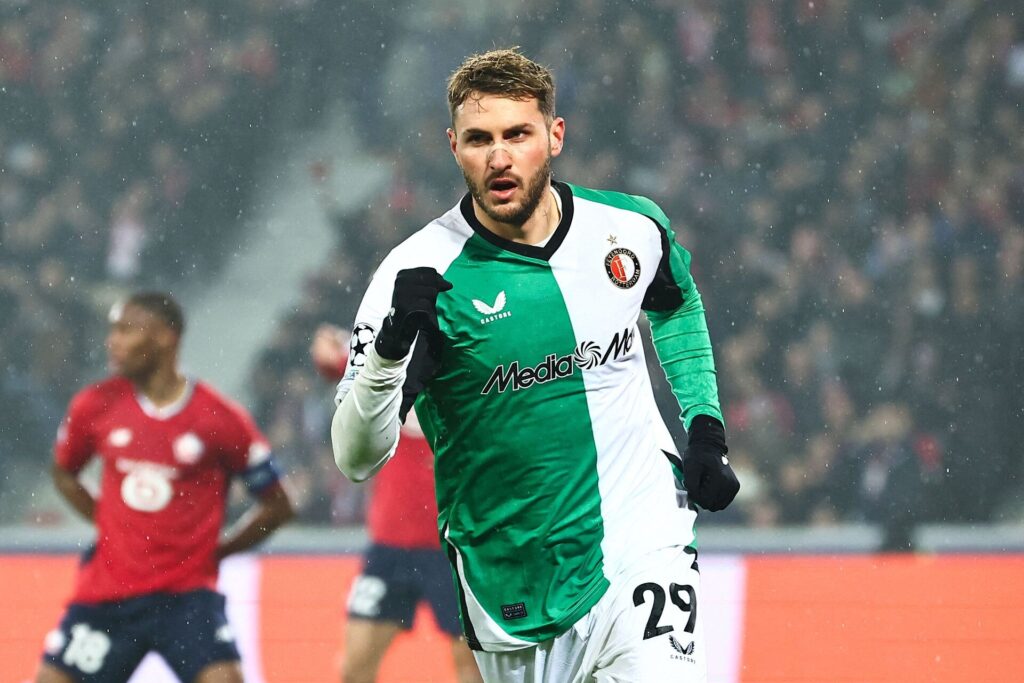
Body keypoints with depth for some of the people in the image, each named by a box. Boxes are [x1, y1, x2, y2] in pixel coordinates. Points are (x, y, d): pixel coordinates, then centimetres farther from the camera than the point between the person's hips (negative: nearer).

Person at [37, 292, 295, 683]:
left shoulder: (220, 419, -8)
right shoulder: (96, 406, 0)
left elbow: (276, 506, 2)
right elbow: (63, 472, 20)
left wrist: (212, 551, 1)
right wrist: (106, 526, 9)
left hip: (187, 594, -3)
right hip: (106, 595, 3)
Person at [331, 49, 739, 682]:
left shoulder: (633, 228, -2)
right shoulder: (423, 275, -13)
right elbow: (356, 458, -21)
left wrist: (706, 427, 13)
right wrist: (392, 343, -37)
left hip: (641, 541, 0)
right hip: (512, 578, 0)